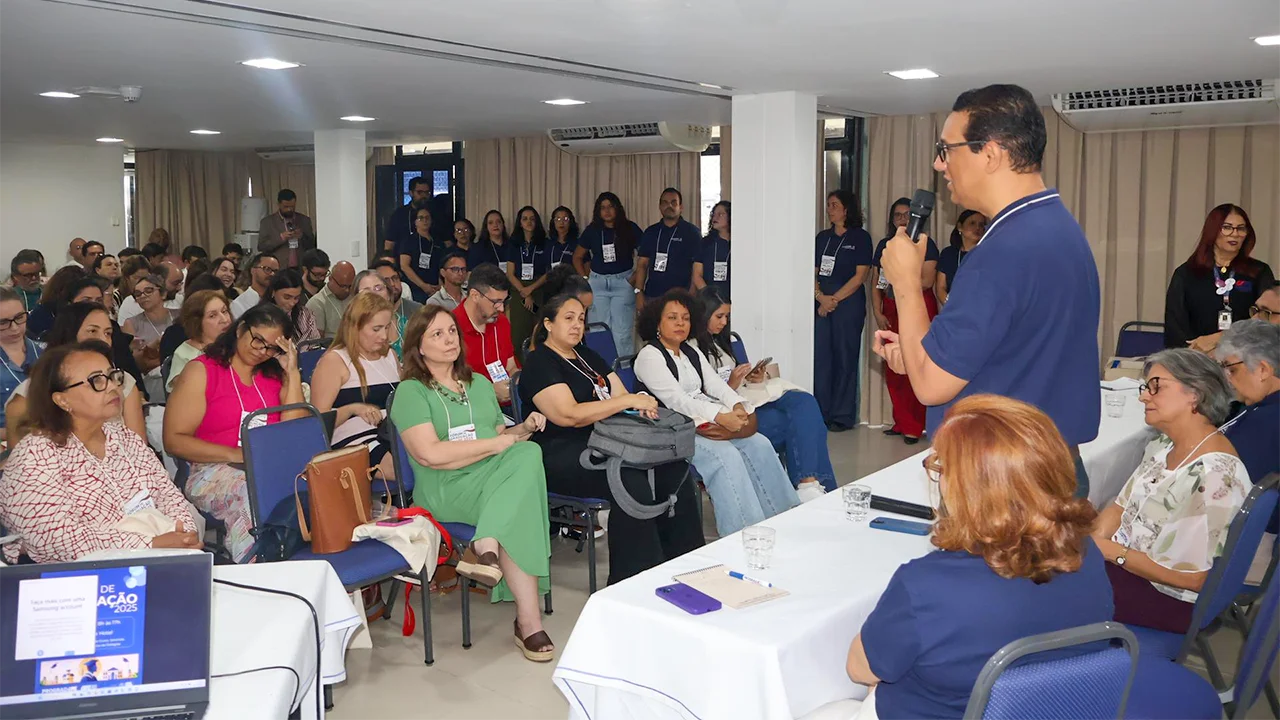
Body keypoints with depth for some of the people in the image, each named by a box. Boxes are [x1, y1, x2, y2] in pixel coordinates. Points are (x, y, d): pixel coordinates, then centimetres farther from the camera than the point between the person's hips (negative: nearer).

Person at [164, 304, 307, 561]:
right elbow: (174, 441, 0)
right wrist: (235, 455, -12)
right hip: (215, 471, -3)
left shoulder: (275, 376, 19)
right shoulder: (201, 371, 7)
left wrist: (293, 374, 6)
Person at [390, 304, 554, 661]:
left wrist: (523, 428, 2)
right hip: (446, 491, -6)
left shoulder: (479, 384, 25)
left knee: (526, 454, -30)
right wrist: (496, 444, -11)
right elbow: (430, 454, -13)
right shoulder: (410, 392, 2)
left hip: (499, 479, 6)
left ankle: (486, 547, -35)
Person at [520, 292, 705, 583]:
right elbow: (569, 415, -17)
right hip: (561, 456, -8)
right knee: (632, 483, -33)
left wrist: (642, 403, -7)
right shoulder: (538, 363, -4)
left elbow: (621, 395, 17)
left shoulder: (587, 356, 22)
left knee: (675, 470, -15)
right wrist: (627, 400, -19)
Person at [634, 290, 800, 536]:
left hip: (706, 422, 8)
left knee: (759, 444, -10)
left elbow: (715, 384, 10)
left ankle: (783, 514, -5)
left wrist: (737, 404, -14)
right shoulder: (649, 356, -7)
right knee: (727, 455, -28)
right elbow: (676, 400, -19)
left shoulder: (692, 352, 20)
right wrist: (721, 417, -28)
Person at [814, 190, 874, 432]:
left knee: (845, 359, -2)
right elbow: (813, 272, 12)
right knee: (820, 357, 2)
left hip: (849, 305, -5)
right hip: (821, 305, 5)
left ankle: (843, 416, 5)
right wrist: (820, 296, -6)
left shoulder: (861, 237, 0)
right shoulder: (822, 237, 15)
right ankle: (821, 413, 9)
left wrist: (834, 299, -11)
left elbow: (860, 275, -6)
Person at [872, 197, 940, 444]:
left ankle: (914, 426, -4)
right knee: (893, 370, 1)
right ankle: (901, 422, 12)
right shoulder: (884, 245, 15)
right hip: (891, 313, 5)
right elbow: (875, 283, 12)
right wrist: (878, 314, 2)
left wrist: (896, 284, -5)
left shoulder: (925, 244, 1)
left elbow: (927, 280, -10)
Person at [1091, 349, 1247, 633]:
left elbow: (1193, 577, -25)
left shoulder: (1214, 474, -25)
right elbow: (1123, 506, 11)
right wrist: (1095, 540, -11)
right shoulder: (1163, 445, 4)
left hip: (1170, 599, -8)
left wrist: (1112, 551, -18)